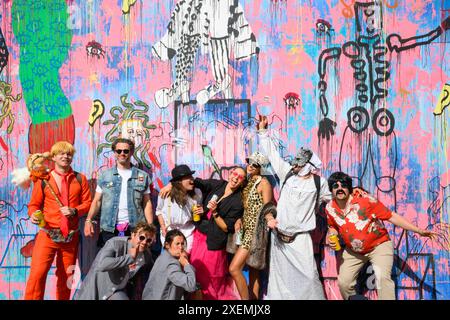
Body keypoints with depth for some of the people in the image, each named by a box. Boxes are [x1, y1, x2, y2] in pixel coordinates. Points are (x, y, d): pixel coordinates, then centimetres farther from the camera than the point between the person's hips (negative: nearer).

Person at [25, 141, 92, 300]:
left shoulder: (80, 179, 8)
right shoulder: (43, 180, 3)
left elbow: (88, 202, 6)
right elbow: (34, 204, 5)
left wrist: (74, 211, -12)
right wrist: (33, 214, -16)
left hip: (71, 236, 2)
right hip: (48, 233, -2)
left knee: (66, 276, 11)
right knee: (37, 273, -14)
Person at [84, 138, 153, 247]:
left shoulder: (142, 176, 9)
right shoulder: (105, 175, 10)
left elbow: (147, 203, 9)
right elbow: (97, 201, 7)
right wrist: (88, 220, -8)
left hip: (134, 229, 0)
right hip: (109, 229, 1)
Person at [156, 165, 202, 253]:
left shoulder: (196, 193, -9)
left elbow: (198, 211, 10)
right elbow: (159, 210, 3)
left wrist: (201, 211, -12)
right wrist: (163, 227, -4)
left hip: (188, 232, 1)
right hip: (169, 231, -1)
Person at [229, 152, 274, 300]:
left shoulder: (263, 183, -8)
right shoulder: (247, 183, 14)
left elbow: (267, 209, -10)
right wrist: (239, 220, 1)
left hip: (255, 232, -8)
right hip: (247, 231, 8)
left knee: (234, 268, -14)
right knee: (253, 271, 11)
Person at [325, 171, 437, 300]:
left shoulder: (365, 200, -23)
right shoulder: (330, 208, -9)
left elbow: (391, 216, -19)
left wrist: (418, 231, -23)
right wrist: (331, 237, -10)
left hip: (379, 246, -4)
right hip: (353, 251, 5)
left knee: (382, 277, -24)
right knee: (343, 282, 2)